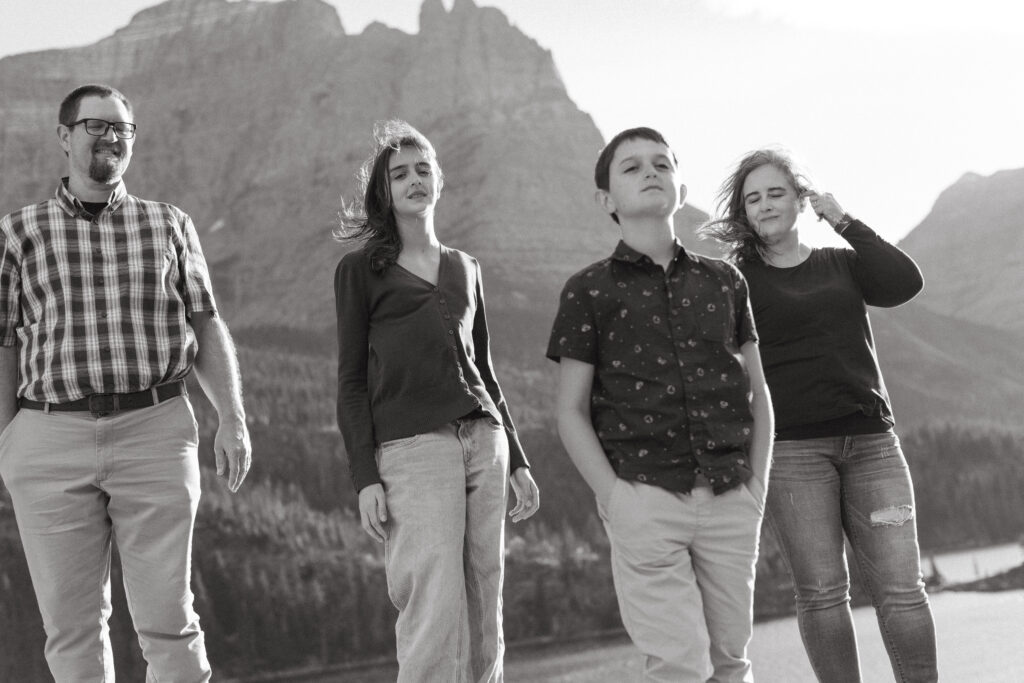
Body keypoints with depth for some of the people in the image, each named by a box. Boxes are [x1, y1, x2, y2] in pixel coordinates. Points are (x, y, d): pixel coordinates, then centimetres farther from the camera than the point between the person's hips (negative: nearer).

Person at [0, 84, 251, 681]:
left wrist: (233, 420, 5)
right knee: (72, 625, 4)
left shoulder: (171, 226, 13)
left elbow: (207, 327, 13)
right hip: (50, 437, 0)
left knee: (168, 615, 0)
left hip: (156, 430, 0)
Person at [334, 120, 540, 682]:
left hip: (484, 439, 5)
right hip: (410, 445, -4)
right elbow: (351, 381, 5)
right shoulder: (361, 270, 9)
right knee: (435, 619, -13)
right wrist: (364, 478, -6)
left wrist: (517, 460, 19)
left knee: (484, 619, 1)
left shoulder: (465, 268, 21)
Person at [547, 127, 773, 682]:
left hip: (730, 501, 3)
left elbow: (756, 392, 17)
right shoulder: (589, 291, 3)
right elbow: (572, 412, 2)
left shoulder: (724, 281, 13)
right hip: (646, 500, -3)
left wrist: (757, 484, 6)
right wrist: (613, 497, -9)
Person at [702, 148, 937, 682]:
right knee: (821, 592, -4)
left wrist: (844, 221, 1)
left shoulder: (842, 265, 15)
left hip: (871, 441, 2)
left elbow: (904, 284, -3)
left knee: (899, 587, -4)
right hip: (790, 448, -2)